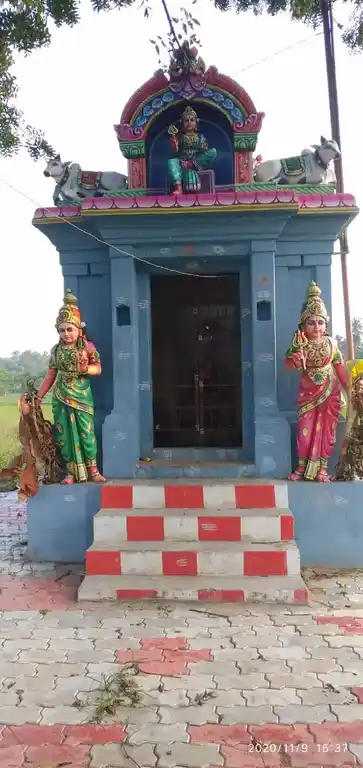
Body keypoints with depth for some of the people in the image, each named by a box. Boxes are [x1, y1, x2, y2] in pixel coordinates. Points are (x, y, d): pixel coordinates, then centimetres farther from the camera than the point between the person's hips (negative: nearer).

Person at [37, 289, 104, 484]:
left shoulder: (87, 347, -4)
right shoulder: (56, 350, 3)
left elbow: (98, 369, 2)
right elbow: (50, 376, 7)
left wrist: (86, 369, -18)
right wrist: (38, 396, 6)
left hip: (82, 396, -3)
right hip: (61, 397, 3)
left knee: (86, 432, -1)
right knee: (64, 434, 5)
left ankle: (92, 469, 11)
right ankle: (71, 472, 14)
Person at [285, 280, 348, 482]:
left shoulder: (331, 344, -3)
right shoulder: (299, 345, -5)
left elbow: (340, 368, 0)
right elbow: (289, 366, -13)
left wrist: (350, 389, -1)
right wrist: (297, 354, -30)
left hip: (330, 392, 1)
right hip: (308, 392, 0)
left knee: (327, 429, 4)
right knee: (305, 429, 1)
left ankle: (322, 469, 12)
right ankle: (302, 467, 11)